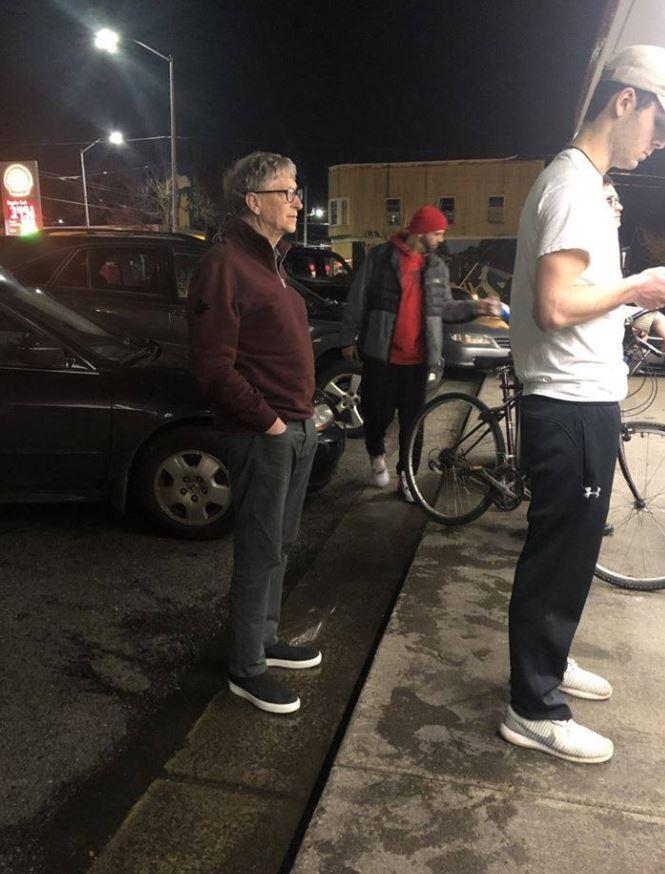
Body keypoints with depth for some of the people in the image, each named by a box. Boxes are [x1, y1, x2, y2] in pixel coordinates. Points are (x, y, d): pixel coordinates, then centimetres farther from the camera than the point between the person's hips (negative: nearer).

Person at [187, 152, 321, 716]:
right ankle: (247, 669, 16)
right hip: (262, 436, -9)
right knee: (260, 552, 0)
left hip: (297, 429, 10)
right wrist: (268, 420, -17)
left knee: (279, 544, 18)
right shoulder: (225, 266, -14)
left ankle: (267, 640, 34)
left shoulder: (271, 260, 17)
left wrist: (305, 411, 13)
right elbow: (213, 366, -20)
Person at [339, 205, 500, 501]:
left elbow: (444, 308, 14)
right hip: (381, 355, -4)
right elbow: (357, 300, -2)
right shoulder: (381, 256, -4)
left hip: (418, 359, 4)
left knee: (412, 421, 6)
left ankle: (406, 476, 18)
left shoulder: (437, 267, 10)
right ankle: (377, 454, 34)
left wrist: (476, 307, 1)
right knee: (379, 413, 5)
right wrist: (348, 338, -3)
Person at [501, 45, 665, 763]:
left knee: (565, 552, 21)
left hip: (577, 401, 11)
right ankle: (533, 710, 16)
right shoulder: (576, 184, -15)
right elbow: (557, 305, -26)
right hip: (576, 407, -11)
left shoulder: (574, 180, 19)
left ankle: (546, 660, 40)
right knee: (560, 557, 0)